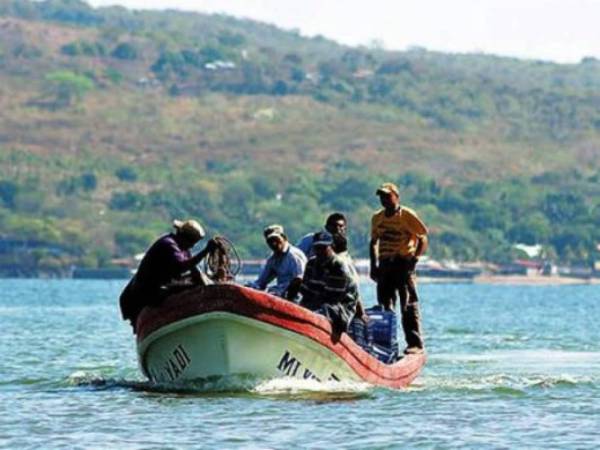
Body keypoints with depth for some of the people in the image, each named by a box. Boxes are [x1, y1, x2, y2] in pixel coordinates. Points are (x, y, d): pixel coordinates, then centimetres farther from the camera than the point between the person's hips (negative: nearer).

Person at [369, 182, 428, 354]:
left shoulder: (407, 215, -5)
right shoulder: (377, 218, 13)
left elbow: (423, 238, -4)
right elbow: (374, 242, 21)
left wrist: (414, 258, -15)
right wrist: (374, 265, 12)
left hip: (404, 263, -6)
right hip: (385, 264, 6)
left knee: (409, 306, -9)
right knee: (385, 305, 6)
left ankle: (415, 343, -10)